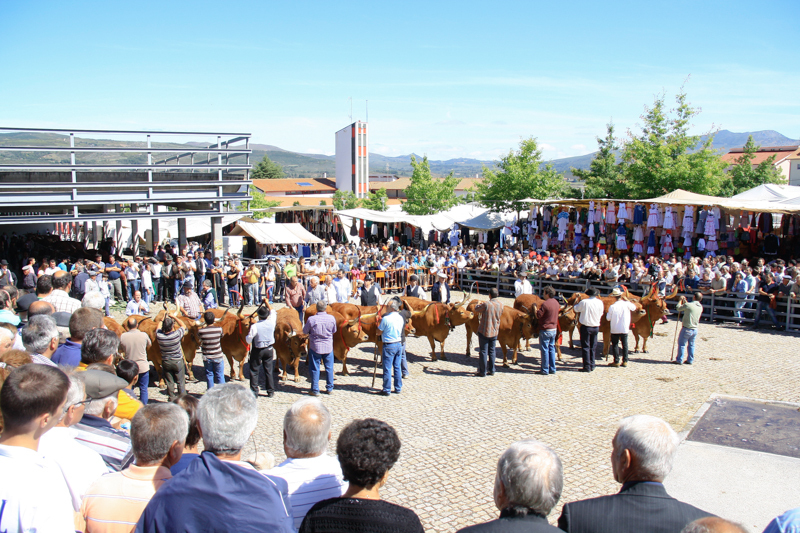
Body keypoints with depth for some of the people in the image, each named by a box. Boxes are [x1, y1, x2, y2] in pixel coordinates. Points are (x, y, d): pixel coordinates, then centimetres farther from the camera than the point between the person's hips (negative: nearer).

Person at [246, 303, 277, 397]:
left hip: (257, 350, -3)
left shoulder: (254, 326, -21)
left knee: (254, 371, 9)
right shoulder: (271, 323, -11)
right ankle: (271, 391, 18)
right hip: (269, 349, 3)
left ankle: (254, 392, 12)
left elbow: (248, 340, -13)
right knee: (269, 370, 13)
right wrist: (267, 303, 21)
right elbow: (273, 312, 10)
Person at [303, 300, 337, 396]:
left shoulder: (311, 319, -15)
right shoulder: (332, 319, -9)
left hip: (315, 347, -2)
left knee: (315, 369, 8)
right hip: (328, 347, 2)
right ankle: (329, 389, 22)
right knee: (329, 368, 15)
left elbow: (305, 331, 0)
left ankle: (315, 390, 12)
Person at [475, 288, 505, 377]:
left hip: (484, 331, -5)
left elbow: (476, 310, -5)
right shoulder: (501, 304, -4)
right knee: (492, 351, 16)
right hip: (494, 332, 5)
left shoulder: (486, 304, -21)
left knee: (483, 351, 4)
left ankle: (483, 372, 10)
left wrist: (479, 304, 19)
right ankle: (491, 370, 21)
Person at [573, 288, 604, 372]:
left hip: (585, 326, -4)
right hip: (596, 327, 4)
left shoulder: (584, 302, -15)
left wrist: (577, 302, 21)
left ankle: (587, 367, 1)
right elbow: (601, 314, 8)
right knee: (593, 347, 15)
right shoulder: (600, 303, -4)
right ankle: (592, 365, 20)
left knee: (585, 347, 2)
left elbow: (576, 309, 2)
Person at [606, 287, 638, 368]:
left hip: (615, 329, -2)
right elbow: (634, 307, 12)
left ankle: (616, 361, 9)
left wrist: (608, 312, 11)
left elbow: (608, 318, -7)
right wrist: (626, 300, 15)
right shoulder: (627, 304, -10)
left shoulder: (612, 307, -14)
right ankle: (625, 361, 14)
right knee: (625, 344, 12)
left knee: (615, 345, 8)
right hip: (625, 329, 2)